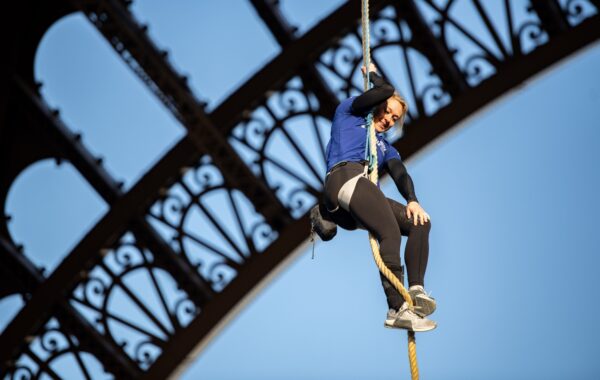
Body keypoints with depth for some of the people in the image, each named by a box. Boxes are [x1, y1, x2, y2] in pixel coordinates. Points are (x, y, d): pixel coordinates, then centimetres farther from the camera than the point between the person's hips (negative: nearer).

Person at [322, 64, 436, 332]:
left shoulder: (385, 147, 36)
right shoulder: (349, 113, 23)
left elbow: (400, 174, 15)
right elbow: (385, 91, 8)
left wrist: (412, 200, -5)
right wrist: (372, 74, 30)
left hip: (365, 193, 7)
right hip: (345, 177, -7)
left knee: (420, 223, -9)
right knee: (390, 234, -27)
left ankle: (416, 290, -23)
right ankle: (397, 310, -34)